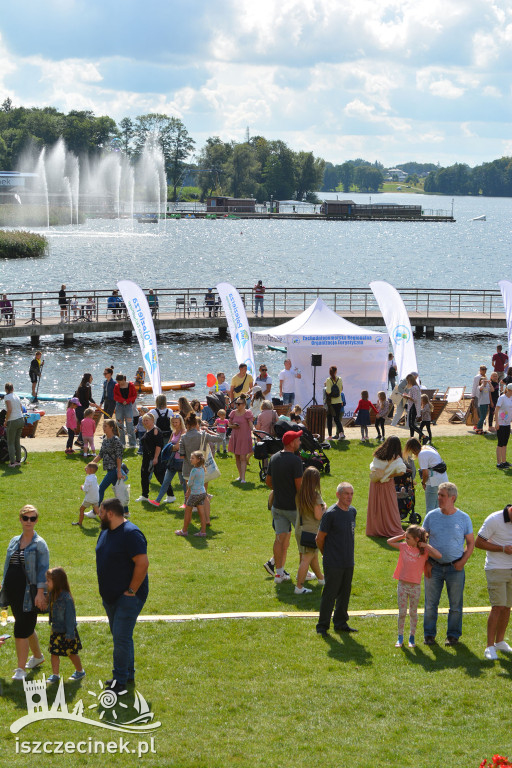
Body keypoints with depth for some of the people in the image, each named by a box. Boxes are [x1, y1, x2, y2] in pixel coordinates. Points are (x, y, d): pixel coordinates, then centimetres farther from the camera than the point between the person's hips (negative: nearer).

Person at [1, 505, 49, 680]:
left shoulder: (39, 544, -7)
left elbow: (43, 570, -12)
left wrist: (40, 593, -19)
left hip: (28, 593, -6)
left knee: (21, 630, -7)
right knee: (27, 627, 18)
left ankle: (21, 669, 0)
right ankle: (37, 656, 40)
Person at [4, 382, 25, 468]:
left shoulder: (7, 397, -11)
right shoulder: (17, 396, 9)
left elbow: (9, 410, -21)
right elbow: (21, 410, 11)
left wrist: (6, 421, -12)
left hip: (12, 422, -7)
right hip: (21, 420, 7)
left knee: (10, 443, 3)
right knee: (17, 442, 16)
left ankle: (12, 462, 1)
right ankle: (18, 460, 19)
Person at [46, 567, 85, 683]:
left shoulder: (66, 598, -26)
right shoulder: (52, 595, -2)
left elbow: (70, 616, -23)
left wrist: (70, 633, -21)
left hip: (65, 632, -7)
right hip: (56, 631, 7)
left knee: (71, 653, 10)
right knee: (54, 652, 5)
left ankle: (80, 671, 30)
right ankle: (55, 675, 15)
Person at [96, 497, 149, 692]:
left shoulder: (131, 534, -19)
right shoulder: (105, 532, 10)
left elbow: (143, 563, -25)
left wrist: (131, 591, -21)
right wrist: (105, 589, 15)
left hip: (127, 597, -9)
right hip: (110, 596, 9)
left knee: (122, 638, -10)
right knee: (120, 637, 17)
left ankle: (120, 680, -3)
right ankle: (128, 674, 28)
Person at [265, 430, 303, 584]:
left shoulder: (274, 458, 5)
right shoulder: (295, 460, -17)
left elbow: (268, 481, 13)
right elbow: (299, 485, -19)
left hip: (277, 506, 6)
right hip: (293, 506, -6)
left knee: (280, 538, 7)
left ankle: (279, 572, 7)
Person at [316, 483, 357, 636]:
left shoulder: (352, 511, 7)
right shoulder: (330, 514, -16)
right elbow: (320, 538, -8)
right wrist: (327, 554, 5)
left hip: (348, 562, 7)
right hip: (333, 564, -7)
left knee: (345, 594, 14)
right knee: (330, 594, -1)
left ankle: (340, 623, 27)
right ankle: (322, 626, 10)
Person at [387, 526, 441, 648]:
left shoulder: (424, 551, -6)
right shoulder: (404, 546, 2)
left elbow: (438, 556, -20)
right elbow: (389, 541, 15)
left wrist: (425, 545, -15)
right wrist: (402, 536, 4)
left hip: (415, 586, -2)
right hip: (402, 584, 2)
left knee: (413, 613, 9)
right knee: (402, 613, 6)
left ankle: (412, 637, 20)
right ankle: (400, 637, 16)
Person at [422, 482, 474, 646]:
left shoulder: (463, 518, -3)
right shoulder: (431, 516, -1)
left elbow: (471, 543, 5)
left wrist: (463, 561, -8)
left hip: (455, 568, -1)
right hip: (434, 566, 1)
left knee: (456, 605, 6)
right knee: (431, 603, 6)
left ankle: (453, 635, 20)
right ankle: (429, 634, 19)